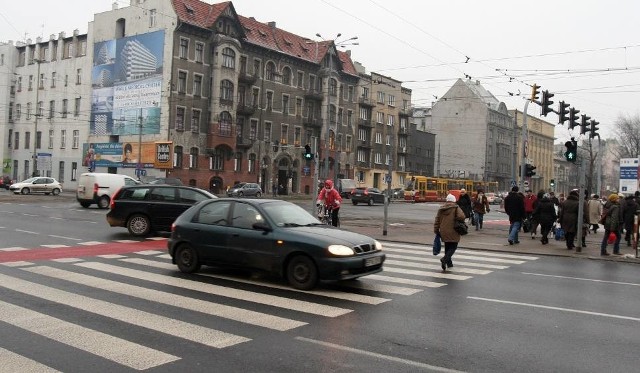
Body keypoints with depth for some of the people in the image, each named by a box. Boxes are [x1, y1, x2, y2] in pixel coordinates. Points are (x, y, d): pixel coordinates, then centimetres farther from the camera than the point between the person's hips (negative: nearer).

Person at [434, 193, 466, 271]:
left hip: (444, 232, 5)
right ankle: (445, 259, -21)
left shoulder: (441, 209, 9)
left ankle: (449, 263, 23)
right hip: (453, 232, -5)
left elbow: (437, 220, 9)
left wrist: (436, 231, 15)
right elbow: (461, 216, -22)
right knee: (453, 247, 0)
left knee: (447, 247, 17)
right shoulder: (456, 208, -6)